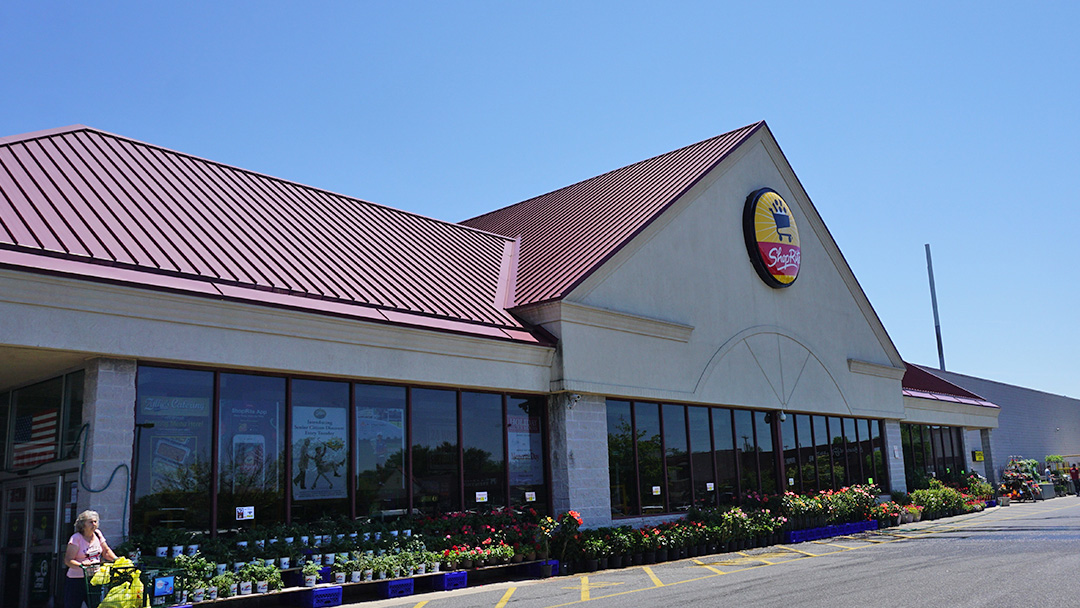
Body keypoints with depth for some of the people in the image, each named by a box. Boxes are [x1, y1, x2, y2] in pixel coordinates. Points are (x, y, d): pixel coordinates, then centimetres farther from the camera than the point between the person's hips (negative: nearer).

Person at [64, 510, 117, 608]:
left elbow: (106, 551, 16)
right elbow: (68, 560, -16)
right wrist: (81, 565, -32)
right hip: (76, 580, -5)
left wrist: (116, 560, 1)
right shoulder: (76, 538, -10)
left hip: (94, 578, 5)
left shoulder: (97, 534, 7)